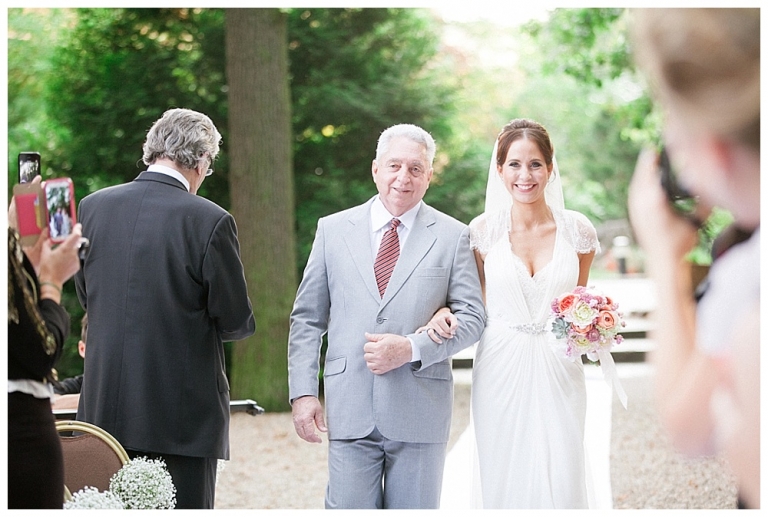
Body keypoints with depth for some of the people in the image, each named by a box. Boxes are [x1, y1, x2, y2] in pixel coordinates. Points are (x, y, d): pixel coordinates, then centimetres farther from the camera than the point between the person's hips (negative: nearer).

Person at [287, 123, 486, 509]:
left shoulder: (452, 236, 4)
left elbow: (471, 317, 0)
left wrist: (411, 348, -14)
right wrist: (303, 391, -1)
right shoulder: (333, 229, 7)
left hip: (420, 410, 0)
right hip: (349, 409, 0)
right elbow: (307, 319, 8)